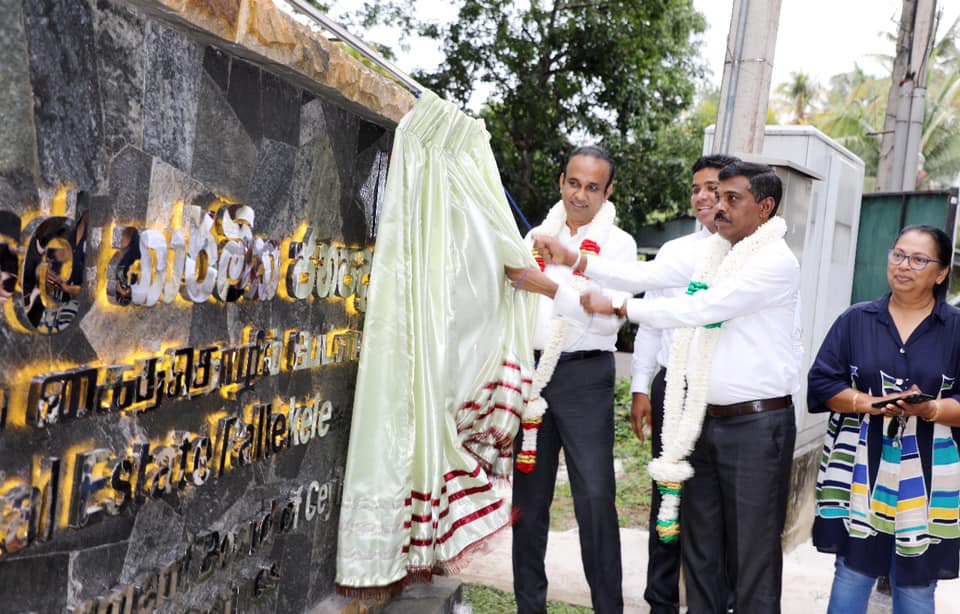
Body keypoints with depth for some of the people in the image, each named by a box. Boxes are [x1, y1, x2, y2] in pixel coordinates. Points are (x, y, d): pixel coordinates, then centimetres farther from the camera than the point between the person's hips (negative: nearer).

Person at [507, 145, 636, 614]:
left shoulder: (617, 243, 1)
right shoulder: (537, 235, 12)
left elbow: (610, 317, -14)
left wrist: (548, 286, -23)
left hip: (584, 376, -4)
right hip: (531, 369, 4)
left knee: (595, 497, -5)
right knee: (529, 492, 9)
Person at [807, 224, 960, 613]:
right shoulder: (856, 320, 6)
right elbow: (821, 382, 1)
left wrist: (928, 409, -21)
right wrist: (868, 403, -15)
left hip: (926, 477, -1)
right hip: (860, 469, 1)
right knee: (851, 574, 6)